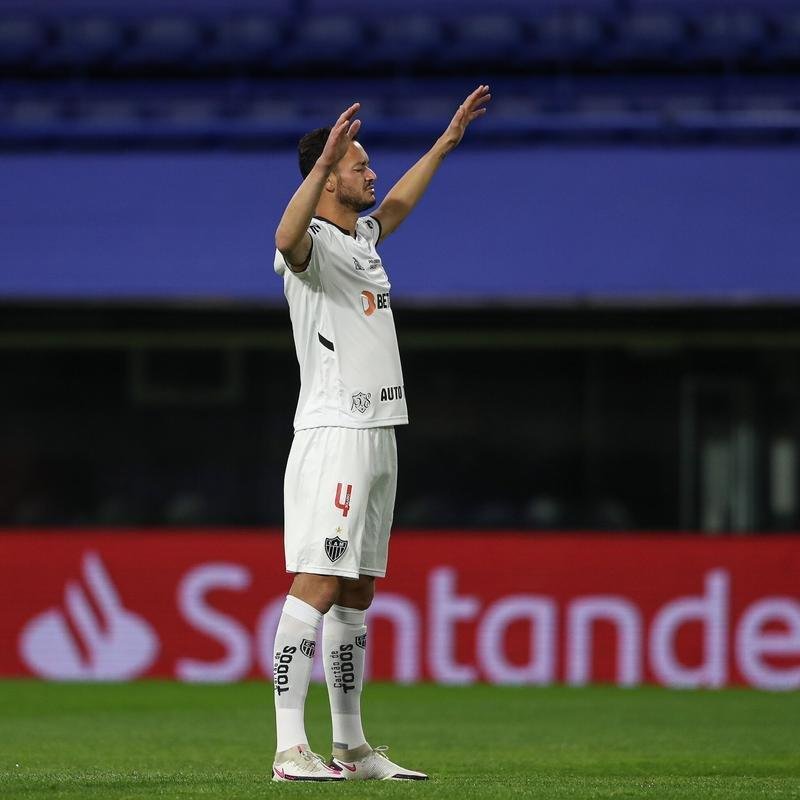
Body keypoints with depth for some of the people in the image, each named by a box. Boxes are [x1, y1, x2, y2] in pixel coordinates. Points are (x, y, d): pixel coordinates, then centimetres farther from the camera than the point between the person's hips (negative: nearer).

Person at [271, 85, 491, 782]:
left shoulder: (362, 237, 19)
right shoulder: (313, 244, -10)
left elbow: (397, 203, 41)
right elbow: (288, 238, -36)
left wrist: (447, 141, 45)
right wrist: (325, 161, -45)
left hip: (379, 434, 10)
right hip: (334, 434, -10)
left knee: (357, 593, 11)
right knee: (316, 586, -15)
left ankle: (351, 746, 15)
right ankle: (291, 748, -20)